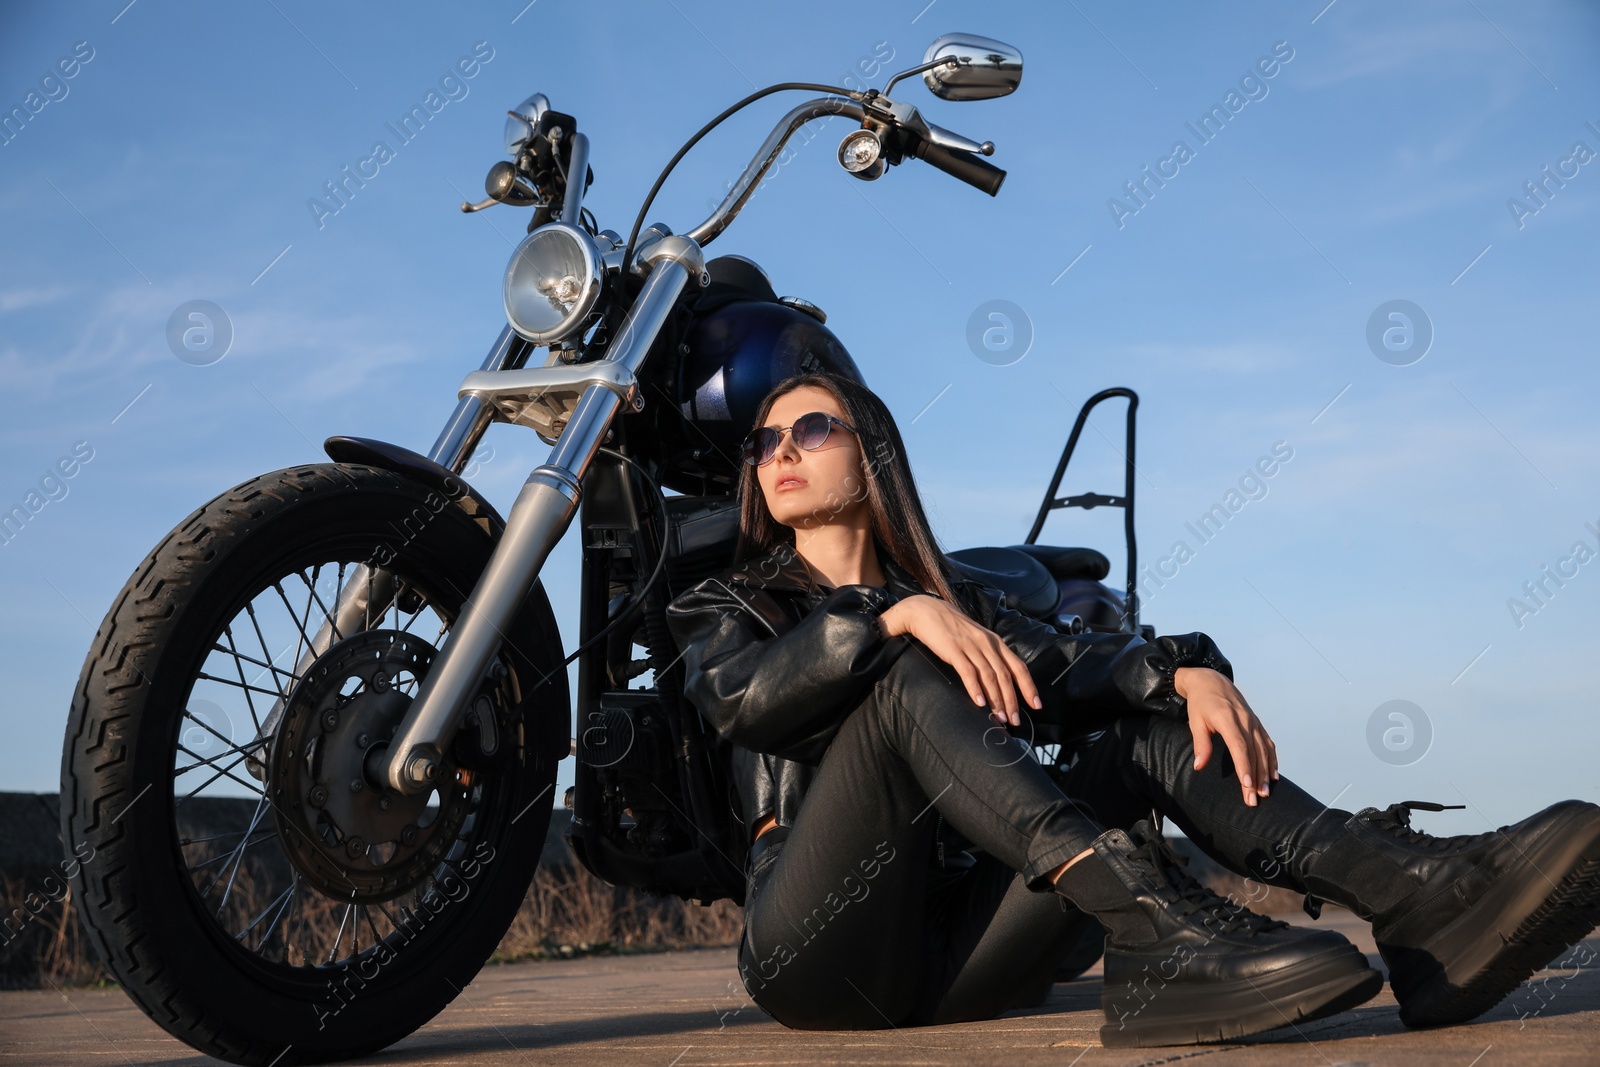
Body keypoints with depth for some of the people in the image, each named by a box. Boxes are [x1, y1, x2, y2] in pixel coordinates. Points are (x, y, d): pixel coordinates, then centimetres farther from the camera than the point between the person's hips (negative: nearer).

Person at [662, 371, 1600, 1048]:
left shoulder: (954, 600, 22)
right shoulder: (727, 607, 14)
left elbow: (1073, 667, 3)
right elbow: (739, 698, -11)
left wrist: (1187, 672, -17)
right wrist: (895, 617, -22)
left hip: (953, 955, 3)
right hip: (813, 950, -3)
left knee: (1150, 728, -10)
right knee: (904, 681, -25)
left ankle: (1428, 907, -31)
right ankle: (1158, 933, -42)